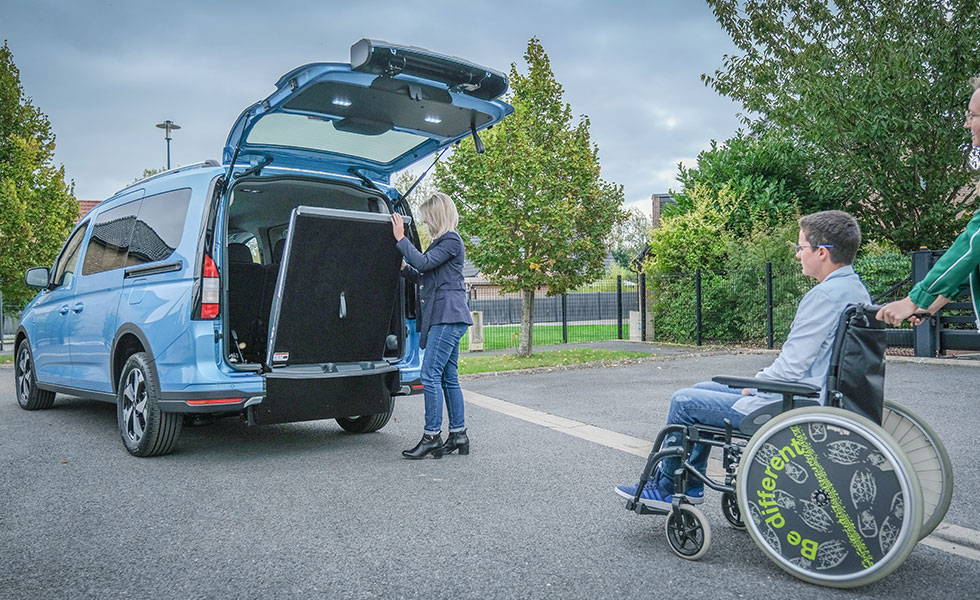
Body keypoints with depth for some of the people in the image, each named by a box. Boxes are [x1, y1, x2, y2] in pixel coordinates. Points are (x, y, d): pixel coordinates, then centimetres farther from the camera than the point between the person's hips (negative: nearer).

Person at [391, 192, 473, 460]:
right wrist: (404, 268, 10)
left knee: (430, 375, -11)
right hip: (443, 318, 10)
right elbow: (425, 278, 24)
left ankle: (432, 436, -6)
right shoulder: (441, 241, 23)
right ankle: (458, 435, 15)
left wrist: (401, 238, -9)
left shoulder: (451, 241, -7)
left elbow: (424, 262, -18)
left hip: (448, 317, -10)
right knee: (448, 377, 10)